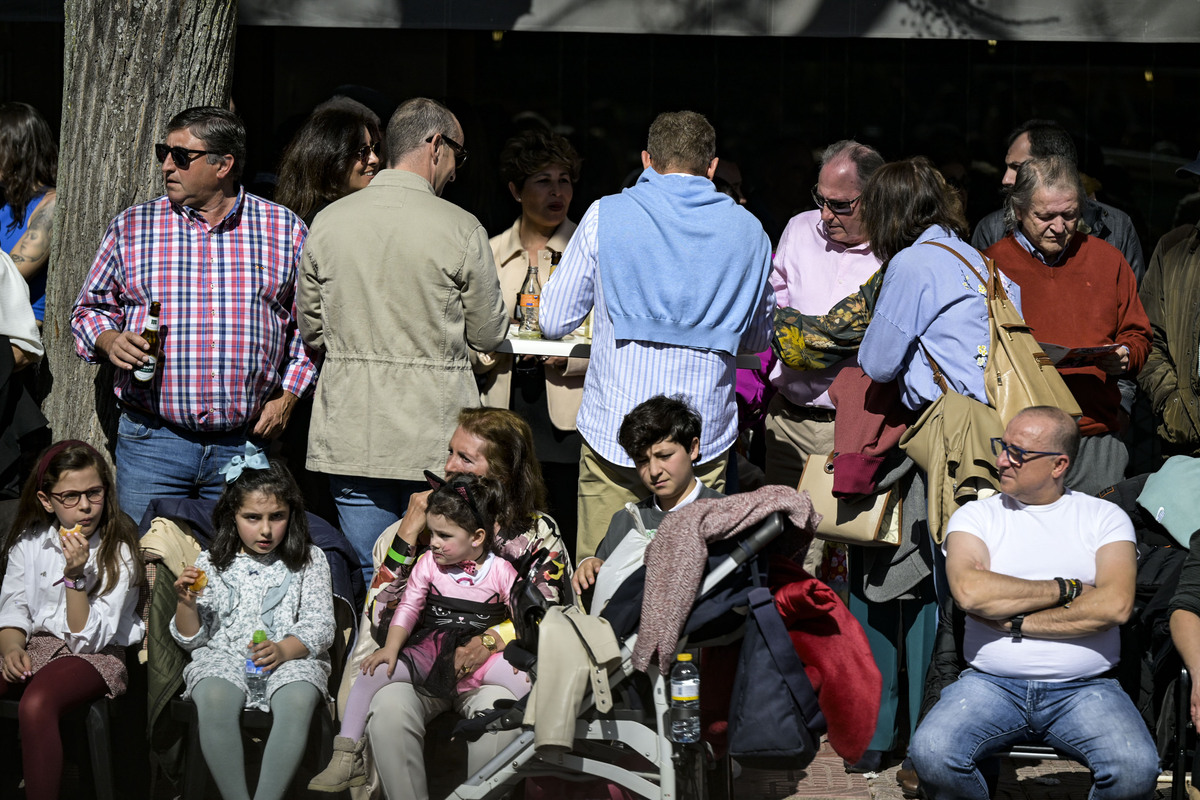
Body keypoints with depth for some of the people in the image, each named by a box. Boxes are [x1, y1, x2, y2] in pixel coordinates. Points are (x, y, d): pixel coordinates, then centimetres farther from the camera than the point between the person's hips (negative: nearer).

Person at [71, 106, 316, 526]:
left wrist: (288, 395, 1)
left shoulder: (286, 230, 5)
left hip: (247, 442, 0)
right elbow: (90, 308, 15)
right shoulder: (131, 227, 7)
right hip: (152, 441, 0)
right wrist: (110, 341, -6)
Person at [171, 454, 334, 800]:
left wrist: (283, 650, -18)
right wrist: (186, 603, -6)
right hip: (224, 655, 1)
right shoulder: (212, 564, 13)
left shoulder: (309, 560, 11)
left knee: (297, 699, -36)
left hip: (291, 658, -1)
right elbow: (192, 639, 15)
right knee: (213, 698, -35)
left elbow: (319, 627, 2)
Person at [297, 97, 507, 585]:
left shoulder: (328, 223, 1)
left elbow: (311, 331, 9)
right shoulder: (460, 230, -9)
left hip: (351, 434, 3)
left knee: (370, 580, 9)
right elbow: (488, 335, 0)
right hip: (436, 435, -3)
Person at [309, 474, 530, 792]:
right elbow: (408, 607, 1)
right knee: (372, 673, -18)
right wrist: (390, 649, -13)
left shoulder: (501, 571, -1)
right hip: (429, 651, 2)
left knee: (530, 680, -30)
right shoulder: (429, 563, 5)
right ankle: (346, 760, -12)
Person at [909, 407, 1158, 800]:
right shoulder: (975, 516, 9)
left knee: (1136, 768, -30)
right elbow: (970, 591, -12)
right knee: (930, 752, -29)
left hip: (1085, 689, -1)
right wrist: (1066, 590, -6)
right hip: (991, 684, 1)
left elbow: (1115, 605, -9)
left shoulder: (1104, 518, 8)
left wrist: (1013, 622, -9)